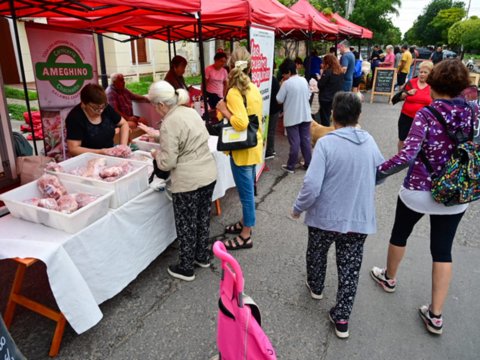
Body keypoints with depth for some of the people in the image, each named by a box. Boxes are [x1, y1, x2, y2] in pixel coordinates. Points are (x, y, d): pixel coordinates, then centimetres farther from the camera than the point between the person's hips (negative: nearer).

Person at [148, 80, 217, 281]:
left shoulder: (169, 124, -18)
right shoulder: (191, 112, 6)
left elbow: (167, 162, -17)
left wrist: (157, 154, 4)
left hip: (188, 181, -8)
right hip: (209, 173, 8)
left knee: (186, 225, 9)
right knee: (203, 218, 22)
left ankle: (186, 268, 25)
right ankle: (203, 257, 40)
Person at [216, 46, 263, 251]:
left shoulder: (234, 93, -20)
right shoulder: (254, 89, 6)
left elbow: (241, 123, -30)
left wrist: (224, 110, -17)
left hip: (242, 150, -9)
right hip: (253, 146, 9)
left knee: (246, 192, 1)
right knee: (248, 190, 21)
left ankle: (246, 236, 15)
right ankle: (245, 222, 38)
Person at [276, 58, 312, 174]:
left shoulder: (286, 83, -14)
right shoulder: (304, 80, 4)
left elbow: (279, 100, -10)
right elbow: (308, 96, 12)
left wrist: (282, 86, 1)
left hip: (292, 118, -5)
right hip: (305, 115, 5)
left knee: (294, 142, 0)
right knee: (306, 140, 12)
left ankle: (291, 166, 10)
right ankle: (308, 163, 21)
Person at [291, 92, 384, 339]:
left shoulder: (326, 143, -19)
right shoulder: (369, 141, -2)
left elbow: (311, 186, -24)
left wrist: (298, 208, -8)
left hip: (325, 216, -3)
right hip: (359, 218, 3)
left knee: (316, 254, 25)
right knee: (350, 268, 15)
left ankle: (315, 287, 50)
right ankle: (341, 319, 24)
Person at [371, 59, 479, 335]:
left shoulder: (426, 115, -18)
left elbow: (407, 155, -29)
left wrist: (378, 172, -18)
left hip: (419, 191, -4)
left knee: (400, 234, 22)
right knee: (443, 250, 13)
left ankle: (389, 277, 47)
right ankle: (436, 315, 19)